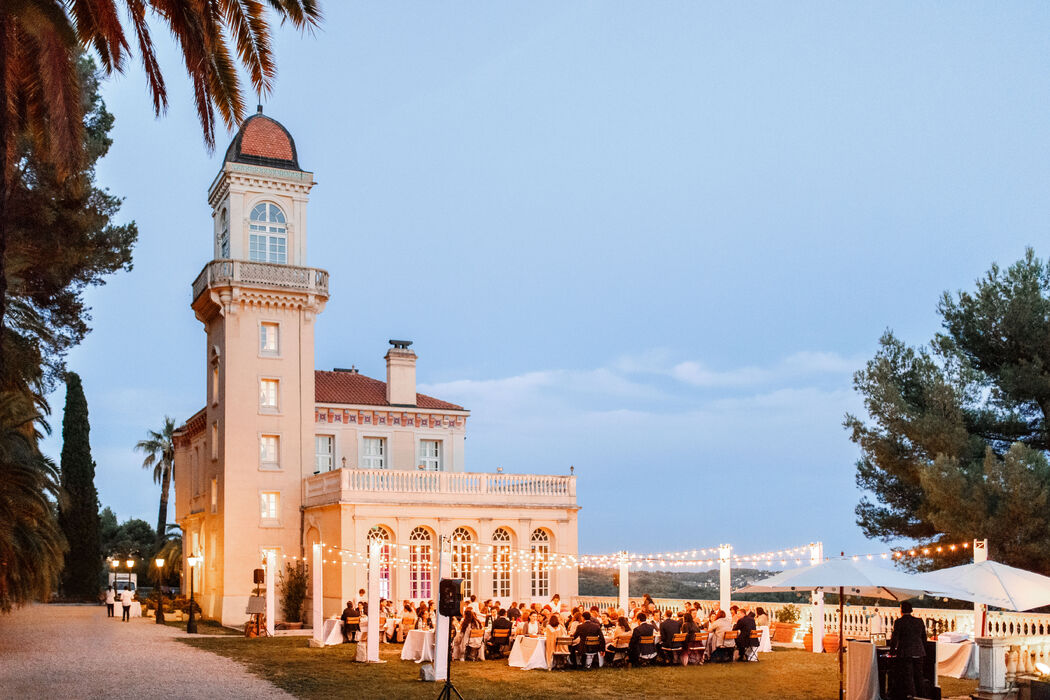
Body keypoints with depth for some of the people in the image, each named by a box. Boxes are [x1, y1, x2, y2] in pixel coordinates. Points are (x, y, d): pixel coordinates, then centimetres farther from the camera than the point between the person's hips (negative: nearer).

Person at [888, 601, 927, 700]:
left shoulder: (899, 622, -8)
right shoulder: (920, 621, 6)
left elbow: (894, 638, -6)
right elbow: (924, 638, 13)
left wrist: (892, 651, 8)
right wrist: (923, 651, 24)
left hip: (905, 653, -5)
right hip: (919, 653, 5)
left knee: (908, 676, -1)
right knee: (918, 676, 13)